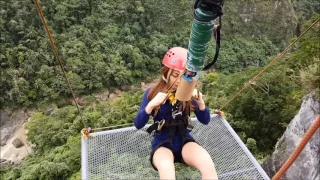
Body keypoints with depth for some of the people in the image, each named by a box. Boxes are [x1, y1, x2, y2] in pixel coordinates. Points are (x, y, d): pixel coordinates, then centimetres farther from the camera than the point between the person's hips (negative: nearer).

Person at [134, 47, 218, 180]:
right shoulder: (152, 93, -6)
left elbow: (205, 121, 2)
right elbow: (138, 125, -9)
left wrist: (200, 101, -17)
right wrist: (151, 105, -25)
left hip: (184, 140, 3)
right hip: (162, 143, -2)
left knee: (207, 162, -29)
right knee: (166, 168, -38)